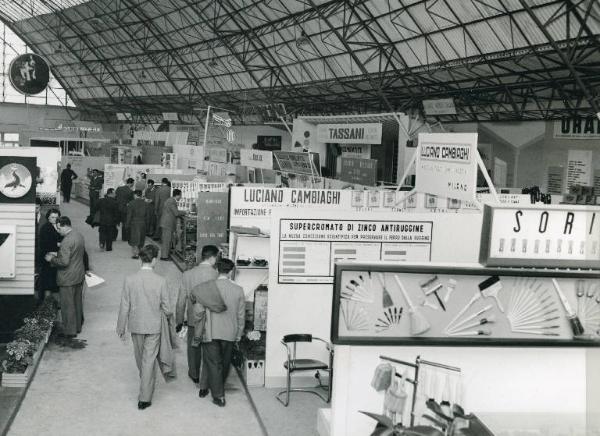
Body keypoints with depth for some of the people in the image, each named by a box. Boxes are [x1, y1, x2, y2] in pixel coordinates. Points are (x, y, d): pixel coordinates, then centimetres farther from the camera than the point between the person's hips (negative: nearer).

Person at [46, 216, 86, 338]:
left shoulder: (67, 241, -24)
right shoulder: (79, 235, 5)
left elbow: (64, 262, -26)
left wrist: (52, 259, -9)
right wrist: (58, 255, 16)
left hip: (68, 279, -9)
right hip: (79, 275, 9)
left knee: (68, 305, 2)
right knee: (77, 303, 18)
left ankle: (70, 331, 10)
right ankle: (77, 327, 29)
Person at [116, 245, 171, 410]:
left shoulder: (129, 280, -13)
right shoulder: (160, 281, -17)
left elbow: (124, 306, -6)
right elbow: (166, 308, -10)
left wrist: (121, 327, 5)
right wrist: (168, 313, 15)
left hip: (136, 325, 2)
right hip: (154, 326, -2)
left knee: (140, 357, 23)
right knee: (149, 360, 5)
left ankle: (146, 381, 47)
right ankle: (145, 398, 6)